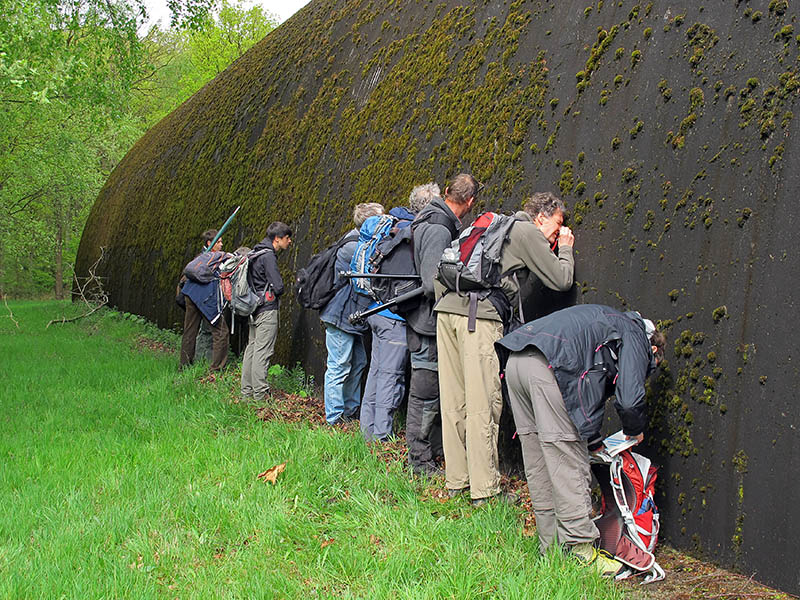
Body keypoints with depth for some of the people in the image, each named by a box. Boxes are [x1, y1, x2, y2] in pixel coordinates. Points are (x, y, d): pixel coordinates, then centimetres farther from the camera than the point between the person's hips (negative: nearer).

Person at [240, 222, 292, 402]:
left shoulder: (256, 253, 14)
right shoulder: (268, 256, -15)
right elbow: (278, 286, -18)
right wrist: (275, 294, 2)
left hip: (254, 309, 10)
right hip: (267, 309, -10)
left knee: (252, 348, 13)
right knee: (262, 352, -6)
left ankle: (246, 392, 18)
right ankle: (260, 394, -4)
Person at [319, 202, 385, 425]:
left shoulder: (361, 244, 14)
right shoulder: (352, 247, -16)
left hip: (352, 317, 10)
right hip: (340, 315, -10)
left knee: (358, 364, 16)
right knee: (339, 367, -5)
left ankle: (351, 409, 27)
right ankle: (335, 417, 1)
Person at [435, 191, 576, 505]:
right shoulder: (528, 233, 5)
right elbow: (562, 280, 4)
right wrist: (566, 248, 20)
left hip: (446, 309, 8)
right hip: (478, 316, -8)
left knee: (454, 401, 10)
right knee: (483, 405, -5)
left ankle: (455, 479, 17)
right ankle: (484, 488, -2)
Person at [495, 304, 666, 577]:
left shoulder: (608, 322, 38)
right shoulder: (637, 336, 13)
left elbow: (589, 391, 40)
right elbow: (629, 400, -1)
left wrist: (595, 442, 45)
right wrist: (634, 430, 20)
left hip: (515, 361, 9)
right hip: (549, 365, -9)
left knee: (538, 466, 13)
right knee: (569, 465, -4)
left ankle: (551, 548, 20)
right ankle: (580, 550, -1)